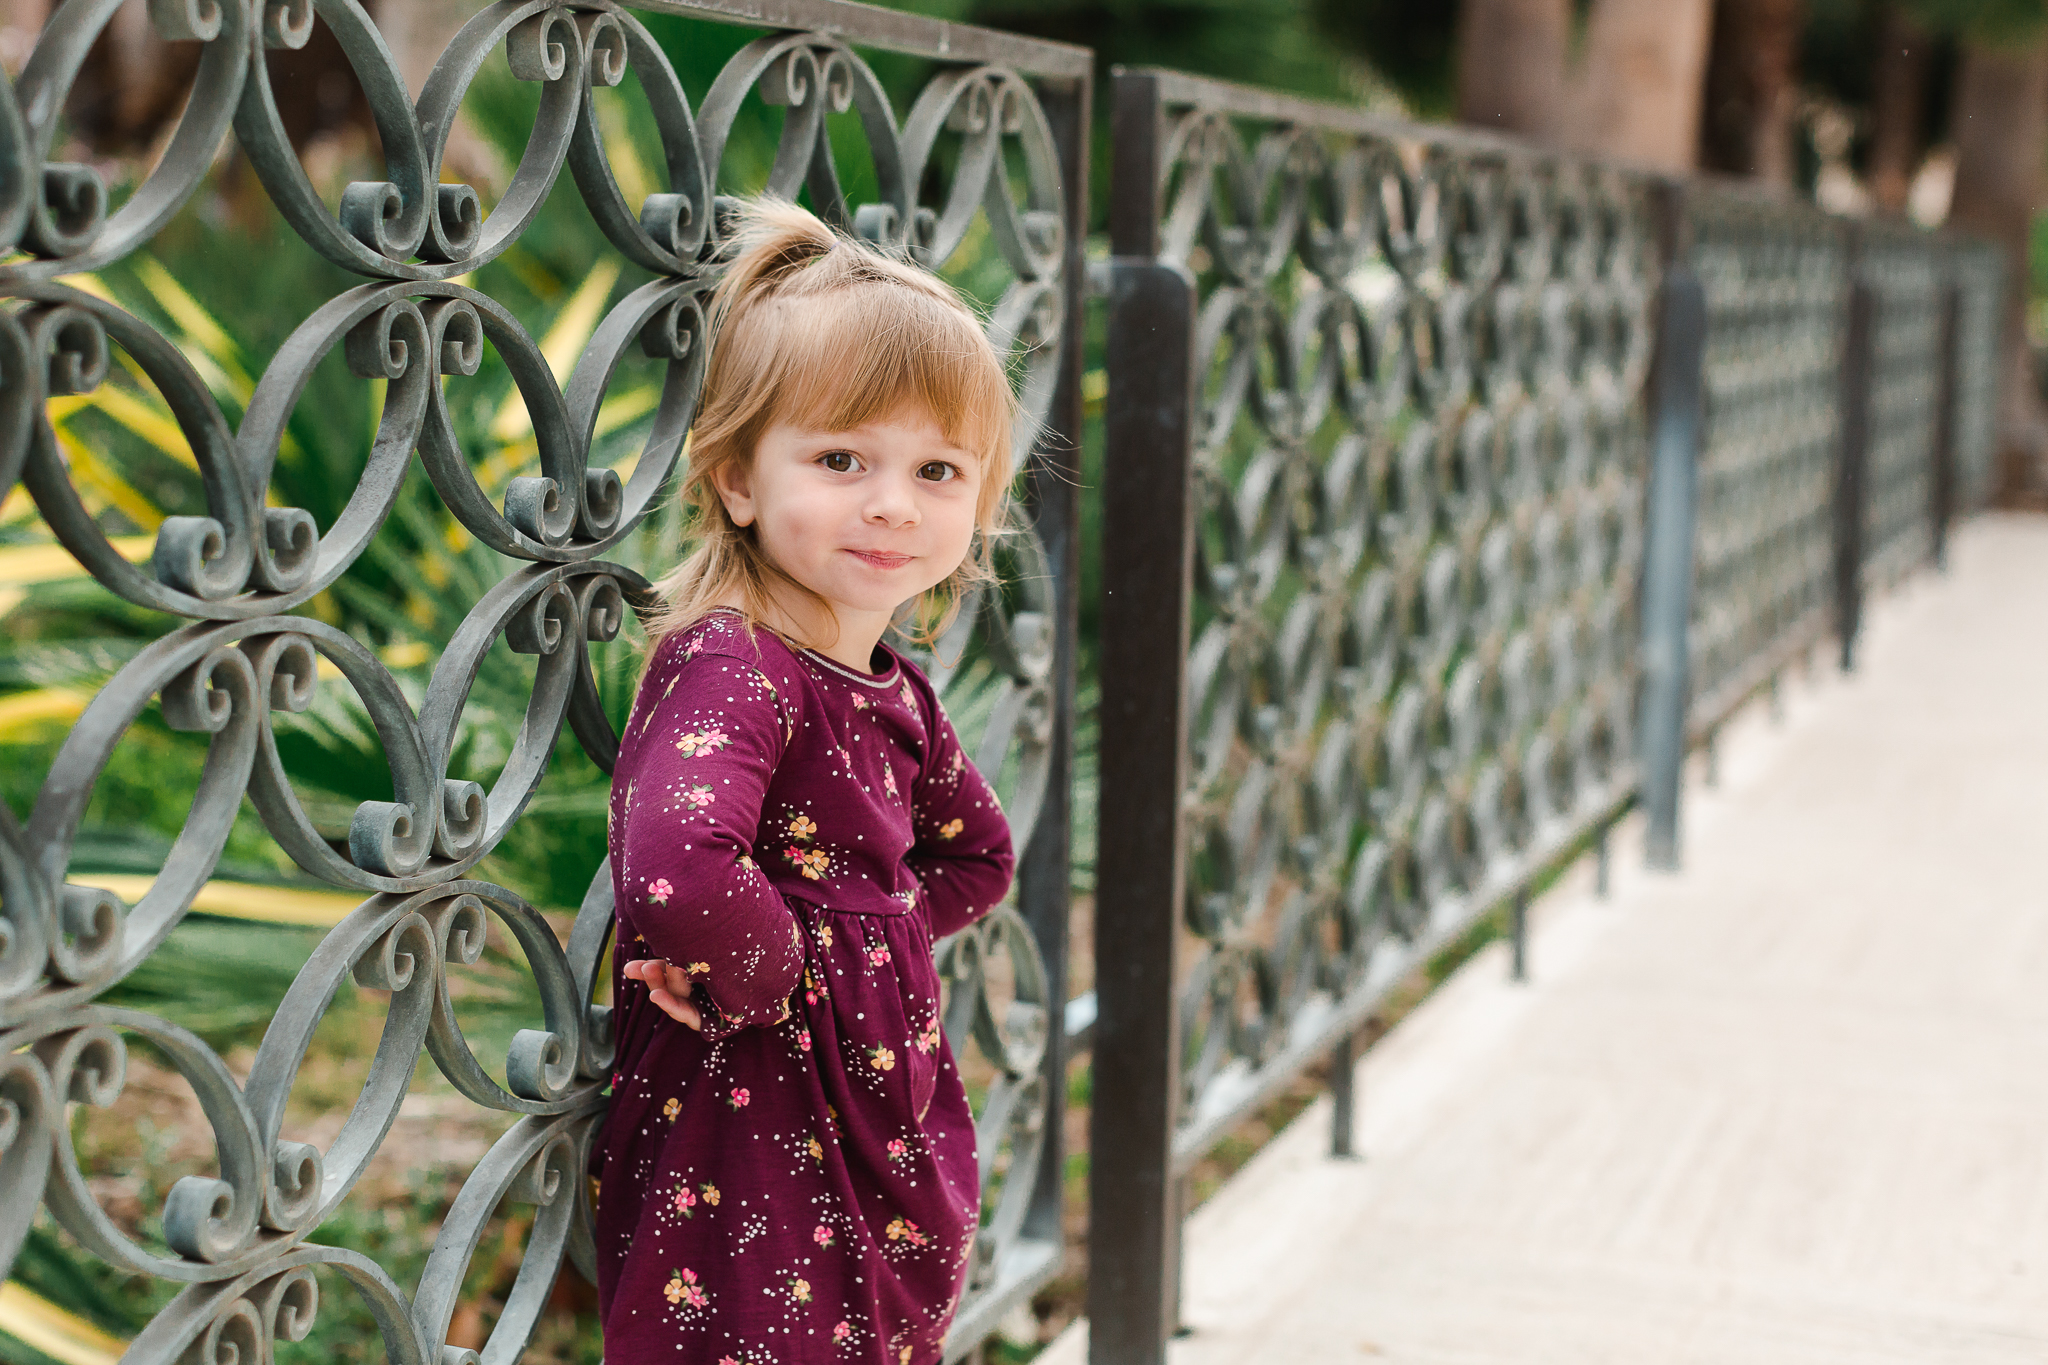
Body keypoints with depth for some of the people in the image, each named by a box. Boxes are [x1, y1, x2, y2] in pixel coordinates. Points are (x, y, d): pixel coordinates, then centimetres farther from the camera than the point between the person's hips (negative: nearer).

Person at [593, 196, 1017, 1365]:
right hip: (745, 1162, -8)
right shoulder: (732, 666, -20)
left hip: (887, 1148, 8)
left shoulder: (893, 695, 6)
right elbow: (673, 871, -39)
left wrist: (847, 945, 5)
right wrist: (762, 971, -18)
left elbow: (975, 858, 23)